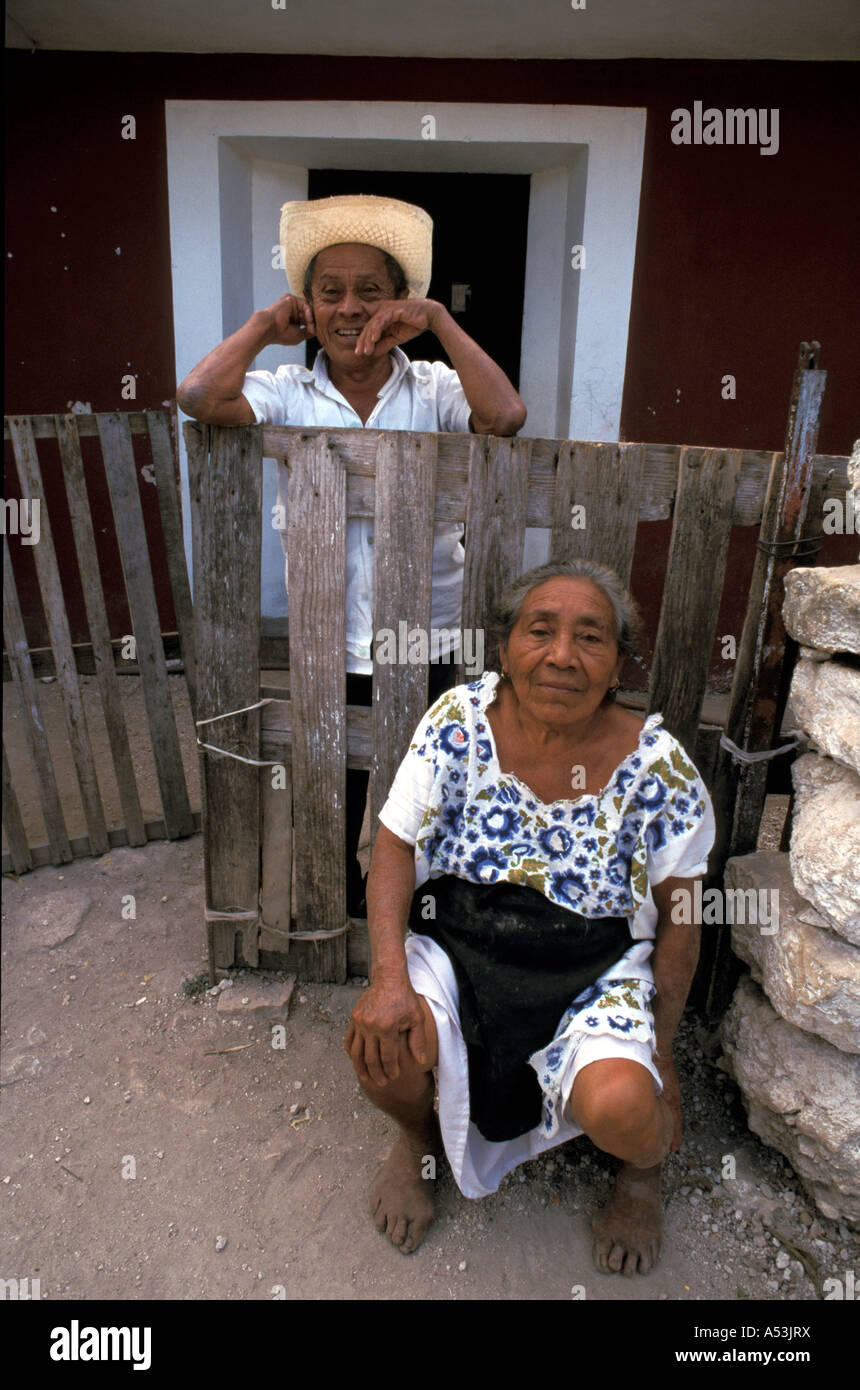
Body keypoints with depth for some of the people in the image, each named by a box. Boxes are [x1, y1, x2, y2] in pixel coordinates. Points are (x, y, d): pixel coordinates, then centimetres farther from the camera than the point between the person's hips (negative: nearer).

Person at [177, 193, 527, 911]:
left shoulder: (435, 390, -3)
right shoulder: (289, 394, -2)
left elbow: (505, 416, -21)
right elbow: (199, 398, -18)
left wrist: (439, 319, -16)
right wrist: (266, 325, -6)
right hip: (325, 643, 1)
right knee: (330, 800, 20)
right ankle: (336, 904, 47)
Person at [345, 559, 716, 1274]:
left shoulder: (659, 767, -14)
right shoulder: (460, 721, -12)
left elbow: (678, 920, -2)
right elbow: (395, 847, -7)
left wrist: (661, 1051, 3)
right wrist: (389, 977, -20)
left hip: (594, 976, 0)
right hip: (454, 945, 1)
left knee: (622, 1108, -26)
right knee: (379, 1043, -26)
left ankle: (643, 1171, 17)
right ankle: (418, 1136, 15)